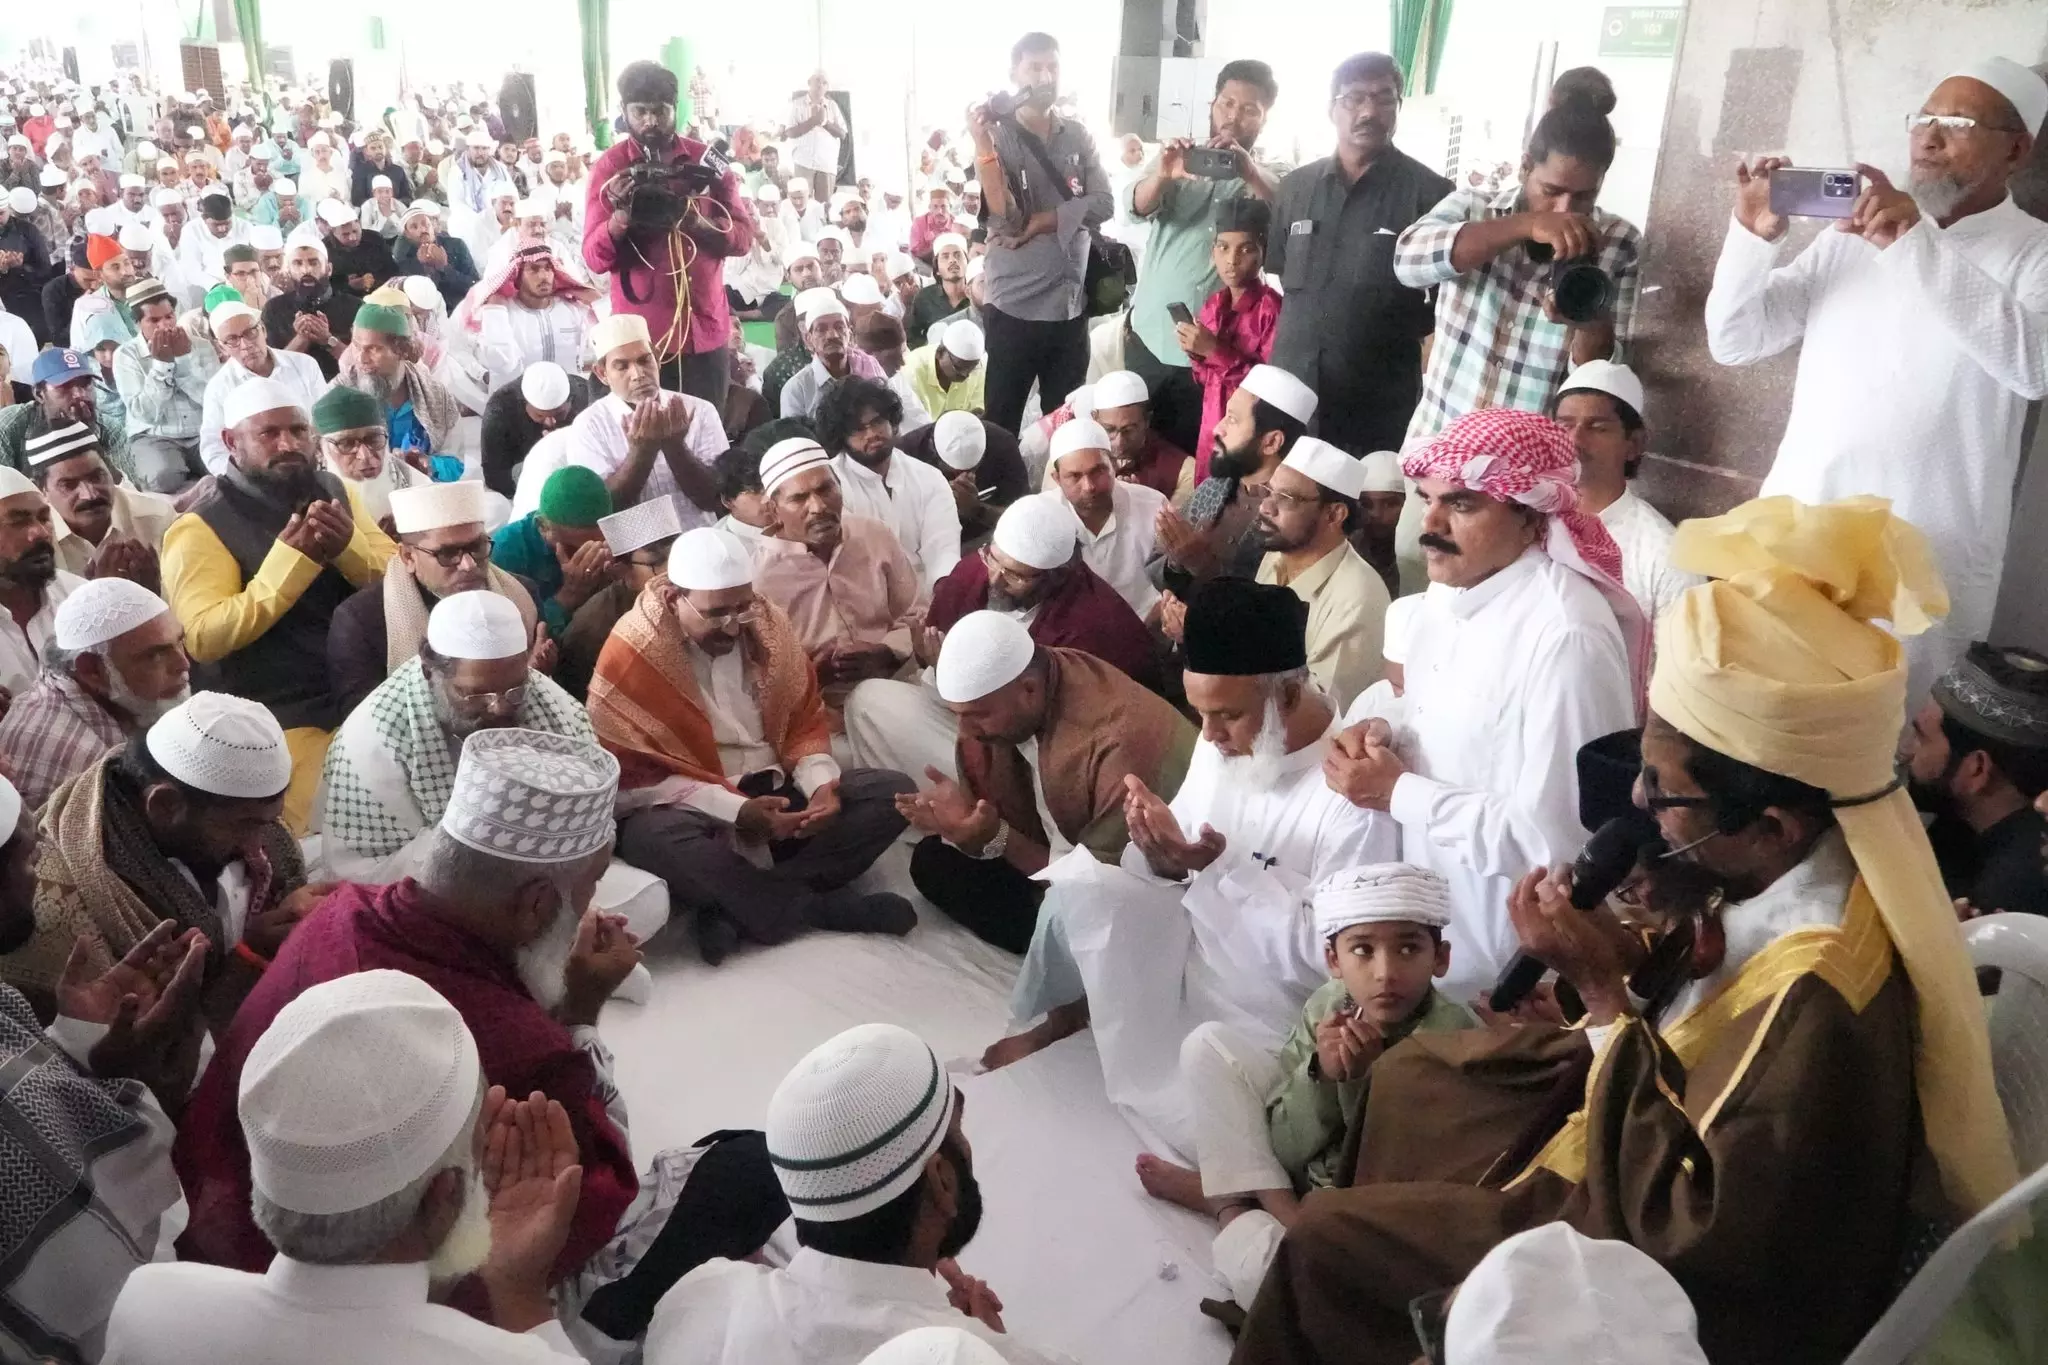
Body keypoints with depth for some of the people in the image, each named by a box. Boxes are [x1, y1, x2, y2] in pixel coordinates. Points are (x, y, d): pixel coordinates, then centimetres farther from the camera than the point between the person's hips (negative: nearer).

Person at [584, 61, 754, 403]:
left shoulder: (707, 159, 6)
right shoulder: (609, 167, 1)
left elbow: (743, 237, -1)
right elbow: (594, 257, -6)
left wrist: (696, 223, -19)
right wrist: (622, 214, -24)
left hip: (705, 330, 2)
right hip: (639, 335, -2)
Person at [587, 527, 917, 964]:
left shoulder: (768, 622, 1)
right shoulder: (630, 654, -13)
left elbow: (805, 721, 10)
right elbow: (636, 776, -13)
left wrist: (821, 785, -12)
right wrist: (737, 811, -24)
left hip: (778, 793, 5)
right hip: (695, 810, -5)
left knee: (893, 792, -14)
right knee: (653, 837, -38)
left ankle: (735, 907, -24)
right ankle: (827, 908, -23)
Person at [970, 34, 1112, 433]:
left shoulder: (1078, 136, 8)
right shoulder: (998, 137, -3)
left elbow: (1102, 204, -4)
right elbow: (1005, 215, -17)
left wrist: (1037, 223, -12)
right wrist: (981, 142, -24)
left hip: (1071, 305, 4)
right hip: (1014, 306, -3)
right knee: (1003, 422, 3)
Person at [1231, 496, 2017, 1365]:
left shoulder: (1819, 1007, -39)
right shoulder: (1795, 869, -14)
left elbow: (1690, 1231, -29)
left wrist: (1604, 994, -30)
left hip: (1675, 1269, -8)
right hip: (1676, 1132, 8)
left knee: (1326, 1243, -3)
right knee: (1409, 1077, 19)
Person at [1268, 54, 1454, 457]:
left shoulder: (1430, 193, -3)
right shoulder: (1296, 186, 11)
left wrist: (1401, 328, -9)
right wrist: (1305, 324, 10)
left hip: (1379, 408, -4)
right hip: (1290, 394, 4)